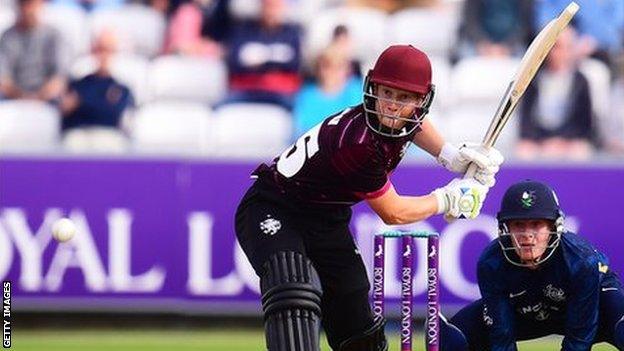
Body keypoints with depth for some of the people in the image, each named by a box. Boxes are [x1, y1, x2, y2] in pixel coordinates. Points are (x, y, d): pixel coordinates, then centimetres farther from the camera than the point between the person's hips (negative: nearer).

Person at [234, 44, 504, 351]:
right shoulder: (359, 142, -33)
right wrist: (447, 199, -6)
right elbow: (393, 213, -19)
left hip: (327, 222, 9)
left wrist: (451, 156, 7)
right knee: (295, 291, -38)